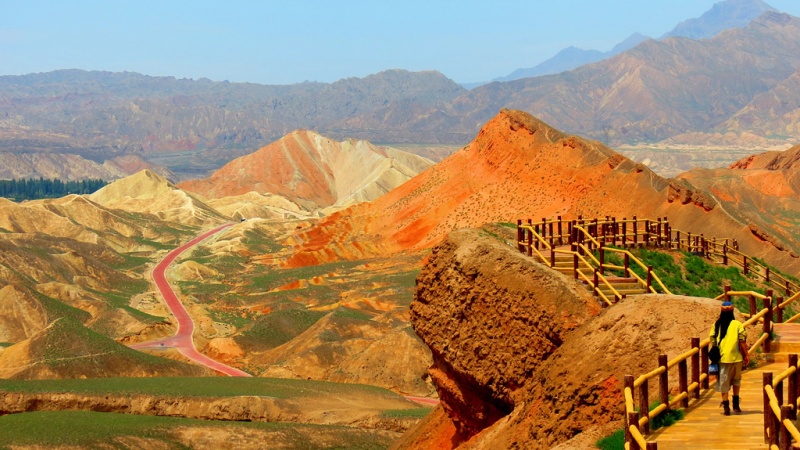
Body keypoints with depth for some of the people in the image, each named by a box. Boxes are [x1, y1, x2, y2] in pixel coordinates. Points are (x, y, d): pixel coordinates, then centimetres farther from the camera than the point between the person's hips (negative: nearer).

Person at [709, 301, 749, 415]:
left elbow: (713, 342, 4)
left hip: (721, 358, 1)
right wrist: (746, 355, 3)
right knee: (736, 380, 19)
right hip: (735, 357, -1)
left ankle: (726, 407, 0)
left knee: (723, 383, 5)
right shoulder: (737, 324, -5)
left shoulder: (716, 325, 2)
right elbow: (742, 341, -7)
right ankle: (736, 405, 20)